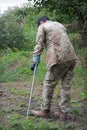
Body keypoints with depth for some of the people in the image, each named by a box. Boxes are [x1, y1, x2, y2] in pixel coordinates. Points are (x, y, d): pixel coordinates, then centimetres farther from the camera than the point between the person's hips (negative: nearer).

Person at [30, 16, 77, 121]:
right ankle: (63, 112, 15)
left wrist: (36, 58, -2)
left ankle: (45, 111, 17)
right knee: (66, 86, 10)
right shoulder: (60, 25, 26)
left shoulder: (42, 27, 7)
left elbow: (39, 44, -2)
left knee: (48, 85, 7)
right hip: (71, 57, 6)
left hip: (58, 59, -6)